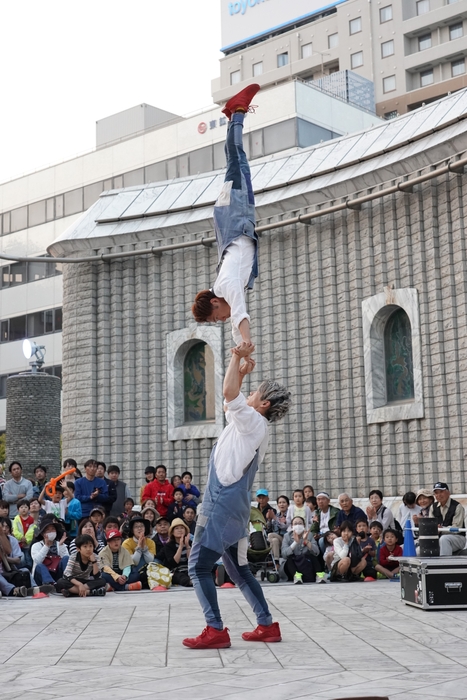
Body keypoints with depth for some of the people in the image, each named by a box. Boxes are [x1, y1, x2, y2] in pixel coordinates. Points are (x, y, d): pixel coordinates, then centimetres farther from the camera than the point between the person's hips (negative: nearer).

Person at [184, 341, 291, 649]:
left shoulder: (254, 422, -10)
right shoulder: (250, 424, 17)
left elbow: (229, 392, -24)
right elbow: (231, 401, 34)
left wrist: (238, 357, -12)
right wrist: (242, 372, 26)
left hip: (223, 503, -10)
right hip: (232, 503, 10)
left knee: (199, 566, -9)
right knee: (238, 568, 15)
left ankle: (216, 630, -12)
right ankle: (267, 625, 16)